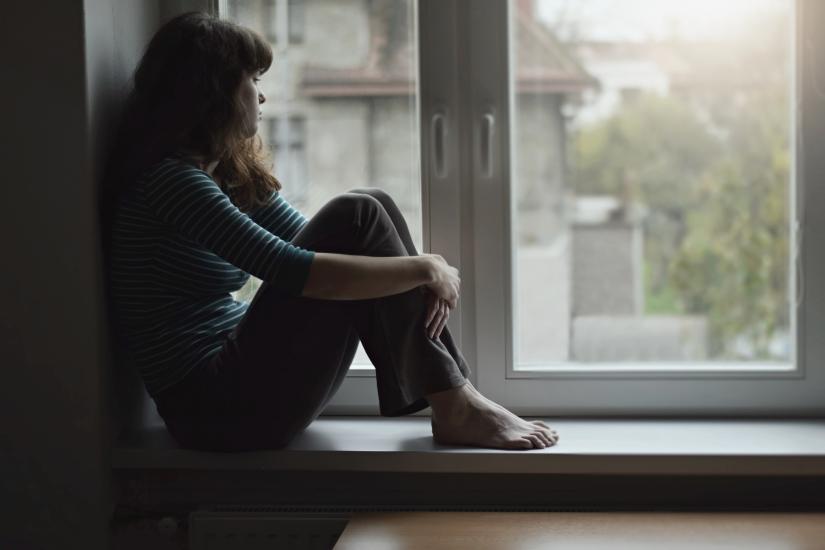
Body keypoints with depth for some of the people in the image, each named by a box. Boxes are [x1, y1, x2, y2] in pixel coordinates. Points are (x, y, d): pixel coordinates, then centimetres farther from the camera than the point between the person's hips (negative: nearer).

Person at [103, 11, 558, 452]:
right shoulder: (171, 179, -17)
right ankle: (454, 408, -9)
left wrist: (421, 281, -5)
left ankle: (451, 395, -6)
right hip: (216, 408, -9)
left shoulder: (230, 172, 13)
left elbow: (312, 242, 13)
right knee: (355, 217, -15)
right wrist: (424, 269, -15)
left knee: (373, 205, 0)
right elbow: (294, 272, -25)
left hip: (237, 370, 9)